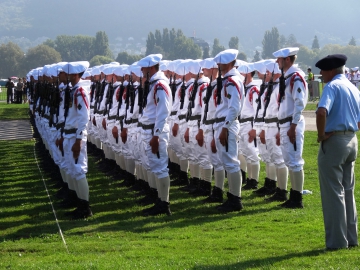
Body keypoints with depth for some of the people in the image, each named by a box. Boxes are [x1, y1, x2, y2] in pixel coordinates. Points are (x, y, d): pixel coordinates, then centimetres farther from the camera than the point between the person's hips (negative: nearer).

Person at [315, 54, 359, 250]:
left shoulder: (332, 86, -13)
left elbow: (322, 112, -29)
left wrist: (321, 134, -18)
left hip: (334, 140, -8)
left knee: (333, 193, -2)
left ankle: (337, 241, 1)